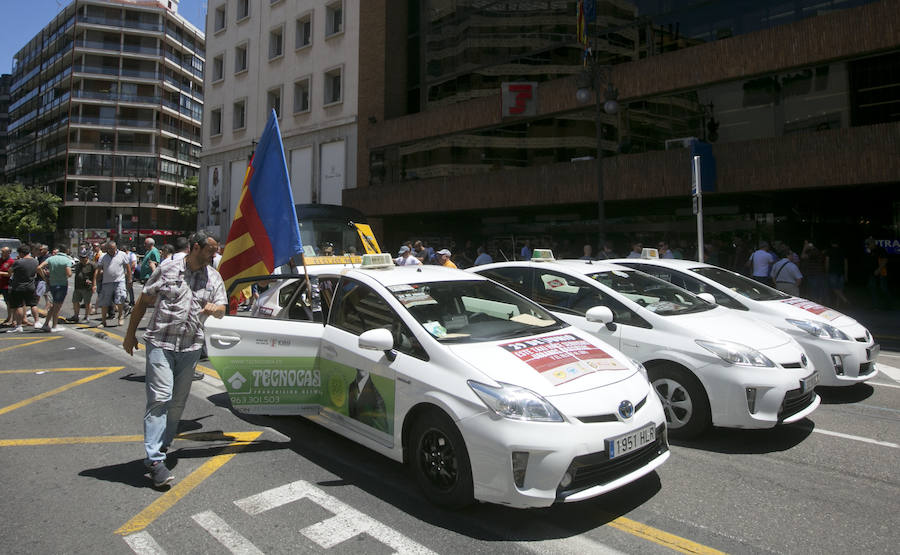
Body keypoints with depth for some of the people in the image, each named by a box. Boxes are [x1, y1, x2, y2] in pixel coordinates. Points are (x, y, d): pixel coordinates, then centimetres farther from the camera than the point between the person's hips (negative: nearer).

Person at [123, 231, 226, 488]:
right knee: (160, 397, -11)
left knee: (178, 401, 10)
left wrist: (214, 308, -17)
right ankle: (155, 460, -9)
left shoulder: (214, 277, 9)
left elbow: (222, 310, 7)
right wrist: (130, 334, 7)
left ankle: (162, 445, 28)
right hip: (160, 343, -4)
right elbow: (143, 300, 7)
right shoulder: (167, 269, 0)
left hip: (191, 347, 4)